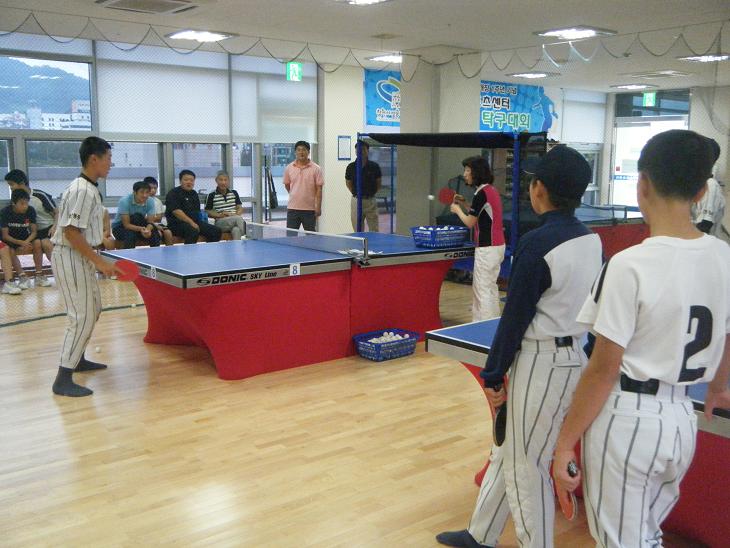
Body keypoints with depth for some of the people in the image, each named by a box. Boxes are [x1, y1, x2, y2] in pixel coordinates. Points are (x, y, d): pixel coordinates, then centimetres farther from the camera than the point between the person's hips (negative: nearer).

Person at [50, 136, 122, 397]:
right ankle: (63, 380, -5)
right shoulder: (83, 191, -19)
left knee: (93, 308, 21)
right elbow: (71, 232, -24)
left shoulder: (87, 188, 11)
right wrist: (100, 262, -24)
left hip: (80, 258, 11)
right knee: (82, 317, -9)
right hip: (70, 258, -11)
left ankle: (78, 358, 37)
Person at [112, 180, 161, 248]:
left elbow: (150, 222, -15)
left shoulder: (150, 202, -14)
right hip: (120, 227, -3)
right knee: (130, 234, -36)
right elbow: (126, 224, -27)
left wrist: (148, 229, -40)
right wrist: (140, 229, -45)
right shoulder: (124, 201, -25)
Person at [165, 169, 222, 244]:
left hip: (194, 222, 8)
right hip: (178, 223, -7)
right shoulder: (173, 193, -3)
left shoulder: (194, 194, 21)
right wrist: (191, 222, -23)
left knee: (216, 231, -10)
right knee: (193, 231, -39)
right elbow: (176, 211, -17)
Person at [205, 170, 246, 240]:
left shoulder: (234, 193, 17)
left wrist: (236, 214, -7)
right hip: (220, 222, -2)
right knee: (239, 219, -33)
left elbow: (240, 208, 17)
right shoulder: (212, 195, 6)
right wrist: (219, 215, -12)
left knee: (236, 230, -38)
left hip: (235, 220, 3)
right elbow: (207, 212, 5)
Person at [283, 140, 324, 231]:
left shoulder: (316, 169, -4)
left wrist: (318, 207, -10)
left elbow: (319, 189, -5)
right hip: (293, 208, 2)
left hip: (310, 209, -2)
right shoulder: (289, 168, 3)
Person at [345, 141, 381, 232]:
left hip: (371, 201, -1)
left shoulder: (374, 166, -2)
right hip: (356, 201, 1)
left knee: (374, 231, 1)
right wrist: (355, 193, 5)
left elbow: (379, 182, 10)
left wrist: (372, 193, 3)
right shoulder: (351, 167, 0)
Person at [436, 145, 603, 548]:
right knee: (507, 451, 20)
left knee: (526, 468, 7)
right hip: (574, 355, 9)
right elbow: (589, 306, 11)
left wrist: (493, 377, -7)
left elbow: (514, 319, -16)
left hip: (541, 364, -9)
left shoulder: (536, 245, -20)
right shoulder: (593, 241, 3)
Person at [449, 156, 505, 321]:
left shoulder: (481, 193, -15)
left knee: (483, 289, -5)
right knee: (490, 287, 16)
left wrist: (457, 210, 6)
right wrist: (465, 204, 16)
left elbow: (470, 223, -11)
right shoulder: (492, 190, 13)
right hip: (497, 245, 10)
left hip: (487, 248, -10)